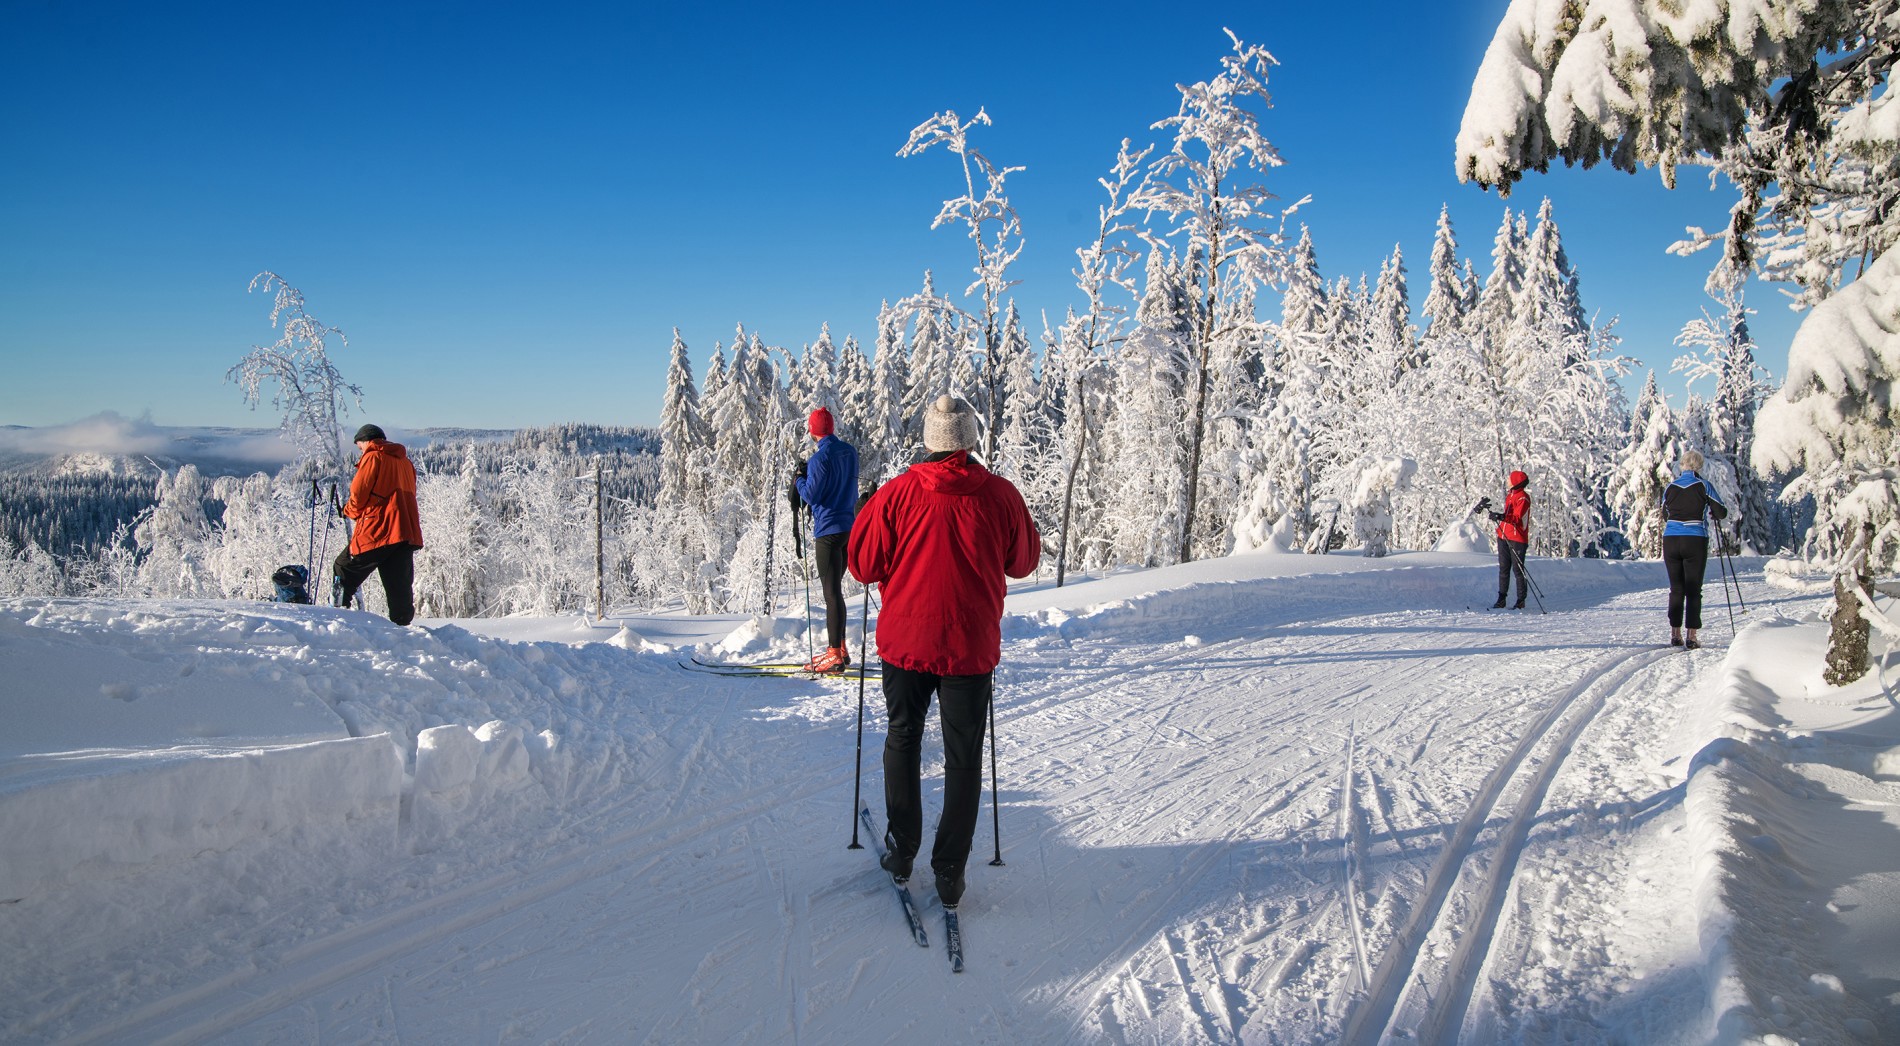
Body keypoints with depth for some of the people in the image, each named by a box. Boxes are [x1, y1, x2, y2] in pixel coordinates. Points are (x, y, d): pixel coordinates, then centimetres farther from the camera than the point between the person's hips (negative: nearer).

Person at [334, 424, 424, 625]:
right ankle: (402, 624, 2)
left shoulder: (373, 457, -1)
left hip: (376, 530, -6)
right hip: (407, 531, 6)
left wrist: (349, 510, 14)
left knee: (345, 570, 9)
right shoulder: (405, 461, 21)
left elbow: (358, 493, -6)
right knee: (400, 586, 5)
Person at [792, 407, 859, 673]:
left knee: (832, 593, -5)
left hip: (828, 530, -8)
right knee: (835, 589, 18)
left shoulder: (821, 457, -17)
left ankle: (835, 655, -3)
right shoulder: (850, 451, 8)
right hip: (849, 527, 8)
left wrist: (799, 479, 3)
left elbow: (811, 495, -15)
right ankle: (839, 648, 23)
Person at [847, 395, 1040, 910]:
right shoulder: (1001, 495, -9)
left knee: (903, 740, 21)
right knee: (963, 758, 11)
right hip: (971, 647, 0)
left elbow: (862, 564, -4)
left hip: (906, 640, 0)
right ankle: (950, 872, 13)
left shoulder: (897, 494, -12)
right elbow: (1023, 562, 6)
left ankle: (902, 852, 26)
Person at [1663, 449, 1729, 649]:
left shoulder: (1670, 488, 6)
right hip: (1695, 541, -3)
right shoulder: (1703, 487, -4)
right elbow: (1722, 513, 0)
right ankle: (1691, 637, -1)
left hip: (1670, 540, 3)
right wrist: (1709, 512, 21)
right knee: (1693, 590, 3)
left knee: (1676, 589, 12)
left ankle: (1675, 634, 11)